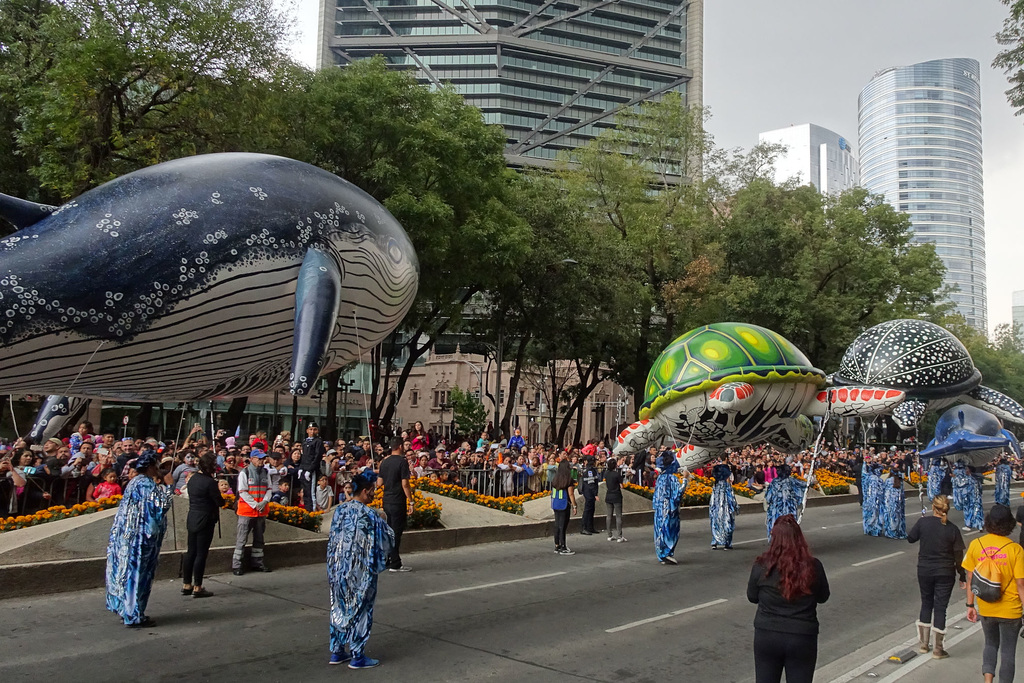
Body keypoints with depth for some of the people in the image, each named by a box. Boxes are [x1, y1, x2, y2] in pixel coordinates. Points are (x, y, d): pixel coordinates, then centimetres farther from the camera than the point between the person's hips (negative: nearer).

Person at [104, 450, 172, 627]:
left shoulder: (136, 482, 14)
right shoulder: (146, 484, -17)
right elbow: (161, 505, -24)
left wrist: (161, 487, 16)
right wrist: (168, 486, -15)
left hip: (129, 535, 10)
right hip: (141, 537, -10)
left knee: (130, 572, 15)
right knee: (138, 574, -3)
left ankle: (128, 611, 23)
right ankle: (134, 616, 3)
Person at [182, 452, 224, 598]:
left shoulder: (192, 478, 6)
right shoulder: (209, 482, -19)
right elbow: (220, 502, -16)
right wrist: (221, 499, 6)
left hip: (192, 519, 8)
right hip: (205, 521, -8)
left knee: (191, 552, 14)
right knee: (201, 553, -1)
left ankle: (186, 585, 20)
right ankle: (197, 588, 3)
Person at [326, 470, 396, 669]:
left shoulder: (340, 510, 1)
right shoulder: (368, 515, -18)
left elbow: (334, 537, 10)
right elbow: (386, 538, -9)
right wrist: (382, 522, 9)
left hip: (338, 568, 7)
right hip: (360, 571, -7)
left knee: (340, 607, 16)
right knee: (360, 609, 4)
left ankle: (337, 651, 24)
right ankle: (357, 656, 11)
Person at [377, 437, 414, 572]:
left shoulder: (384, 462, 7)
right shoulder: (402, 461, -13)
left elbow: (379, 483, 9)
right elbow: (405, 484, -17)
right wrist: (410, 501, -12)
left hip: (386, 501, 7)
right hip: (398, 502, -7)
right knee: (396, 533, -1)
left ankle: (386, 561, 21)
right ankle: (395, 565, 3)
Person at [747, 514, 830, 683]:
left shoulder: (761, 566, -13)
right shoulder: (813, 566, -11)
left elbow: (752, 597, 2)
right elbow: (823, 597, 4)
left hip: (767, 636, 0)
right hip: (802, 638, 0)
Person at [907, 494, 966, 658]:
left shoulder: (923, 522, -11)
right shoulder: (952, 529, -12)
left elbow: (910, 538, 3)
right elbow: (958, 556, -7)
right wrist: (963, 577, 4)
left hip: (924, 571, 1)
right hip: (945, 573, -1)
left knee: (926, 603, 18)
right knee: (940, 607, 6)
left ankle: (924, 643, 23)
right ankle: (938, 649, 11)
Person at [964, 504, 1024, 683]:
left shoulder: (976, 544, -7)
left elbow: (970, 579, -2)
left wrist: (970, 605, 8)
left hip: (986, 609, 2)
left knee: (990, 645, 22)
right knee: (1008, 651, 12)